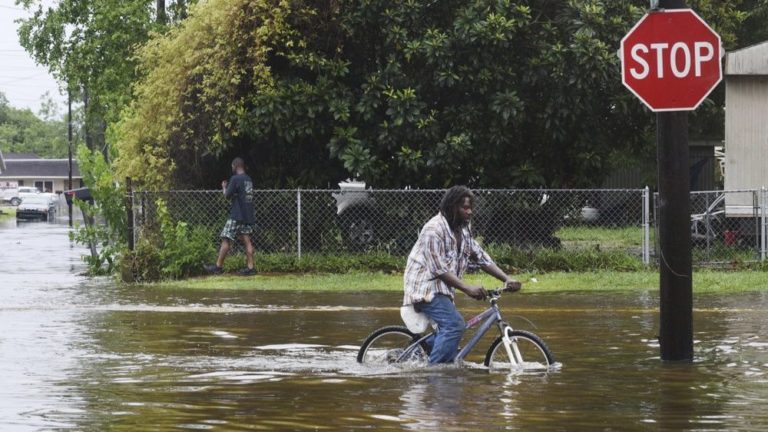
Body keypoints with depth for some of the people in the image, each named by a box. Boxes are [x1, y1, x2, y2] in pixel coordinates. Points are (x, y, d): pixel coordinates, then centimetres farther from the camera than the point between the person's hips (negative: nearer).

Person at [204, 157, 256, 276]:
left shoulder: (235, 179, -11)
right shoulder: (249, 180, 13)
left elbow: (227, 195, -9)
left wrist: (224, 187, 10)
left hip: (237, 216, -7)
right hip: (248, 216, 7)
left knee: (226, 240, -2)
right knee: (246, 240, 4)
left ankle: (218, 266, 1)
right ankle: (250, 267, -3)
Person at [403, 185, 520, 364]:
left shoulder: (463, 230, 11)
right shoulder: (435, 229, -18)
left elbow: (481, 257, 10)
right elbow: (439, 268, -24)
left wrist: (507, 279, -2)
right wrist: (468, 288, -32)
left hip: (442, 290, 10)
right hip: (425, 287, -10)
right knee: (455, 324, -22)